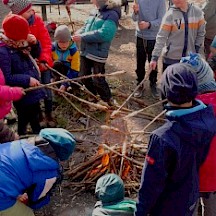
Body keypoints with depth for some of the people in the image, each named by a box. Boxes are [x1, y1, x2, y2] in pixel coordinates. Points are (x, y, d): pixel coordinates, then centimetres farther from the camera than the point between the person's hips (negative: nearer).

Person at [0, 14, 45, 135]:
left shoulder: (20, 45, 1)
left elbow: (36, 54, 16)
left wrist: (35, 43, -5)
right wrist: (27, 80, -28)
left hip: (33, 90, 9)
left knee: (35, 116, 27)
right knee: (24, 120, 8)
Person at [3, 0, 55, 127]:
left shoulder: (37, 19, -9)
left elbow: (46, 41, -10)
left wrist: (44, 59, -21)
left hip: (43, 63, 2)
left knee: (47, 90, 10)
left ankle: (49, 115, 32)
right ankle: (39, 116, 33)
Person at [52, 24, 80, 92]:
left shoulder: (74, 50, -21)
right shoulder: (53, 48, -15)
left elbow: (74, 70, -22)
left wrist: (65, 84, -32)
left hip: (69, 72, 0)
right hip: (57, 71, 0)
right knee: (57, 63, -30)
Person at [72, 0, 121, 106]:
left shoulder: (112, 15, -16)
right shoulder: (94, 12, 8)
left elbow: (103, 34, -27)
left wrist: (82, 37, -24)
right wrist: (78, 33, -8)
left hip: (98, 54, -8)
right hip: (85, 51, 8)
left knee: (98, 81, 1)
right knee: (83, 77, 17)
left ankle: (109, 101, 24)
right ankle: (94, 96, 40)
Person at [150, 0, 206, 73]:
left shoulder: (197, 12, -2)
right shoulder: (170, 15, -10)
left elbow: (201, 33, 8)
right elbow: (161, 37, -12)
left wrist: (196, 49, 1)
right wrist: (155, 57, -17)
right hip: (171, 59, -2)